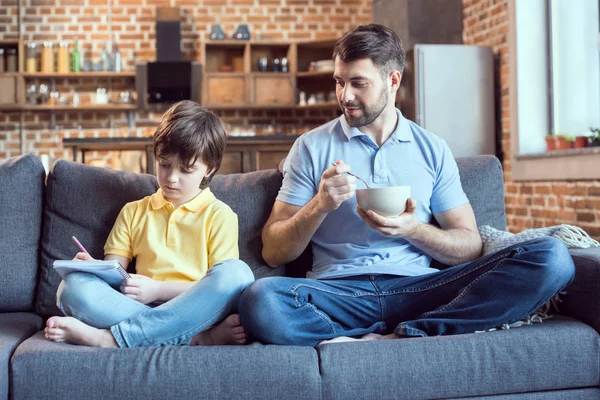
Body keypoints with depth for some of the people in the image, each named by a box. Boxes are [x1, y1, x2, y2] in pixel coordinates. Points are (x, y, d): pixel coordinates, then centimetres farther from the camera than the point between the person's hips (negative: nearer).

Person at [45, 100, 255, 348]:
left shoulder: (219, 215, 11)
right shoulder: (133, 212, 23)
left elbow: (223, 282, 0)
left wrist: (159, 289, -11)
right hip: (137, 307, 2)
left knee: (237, 273, -32)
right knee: (74, 285, -23)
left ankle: (107, 338, -31)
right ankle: (198, 338, -33)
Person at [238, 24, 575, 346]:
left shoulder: (433, 149, 14)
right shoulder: (312, 147, 10)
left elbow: (470, 247, 10)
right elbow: (273, 253, 6)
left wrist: (412, 230, -9)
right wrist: (319, 205, -11)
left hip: (417, 288, 2)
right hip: (339, 290, -2)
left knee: (552, 258, -21)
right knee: (260, 300, -35)